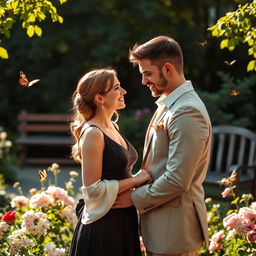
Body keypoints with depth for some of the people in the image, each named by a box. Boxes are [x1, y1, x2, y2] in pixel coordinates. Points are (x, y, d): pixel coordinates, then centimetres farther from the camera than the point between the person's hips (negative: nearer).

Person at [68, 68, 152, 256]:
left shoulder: (112, 127, 10)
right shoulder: (92, 133, -18)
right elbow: (93, 188, -22)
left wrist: (139, 179, 3)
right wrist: (135, 180, -16)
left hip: (124, 219, 9)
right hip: (103, 224, -9)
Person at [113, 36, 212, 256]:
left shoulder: (187, 112, -20)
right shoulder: (169, 104, 12)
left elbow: (177, 180, -23)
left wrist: (135, 198, -13)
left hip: (174, 229, -9)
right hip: (160, 225, 9)